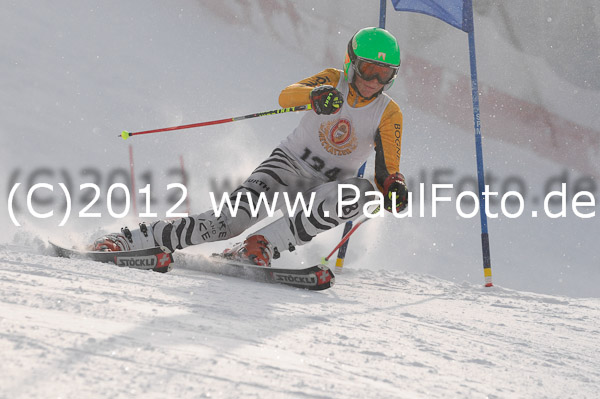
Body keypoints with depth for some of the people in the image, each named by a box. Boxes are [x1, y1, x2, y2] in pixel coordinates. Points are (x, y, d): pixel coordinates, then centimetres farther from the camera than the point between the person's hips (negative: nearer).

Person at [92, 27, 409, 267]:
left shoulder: (389, 115, -6)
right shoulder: (333, 81, -7)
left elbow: (386, 171, -11)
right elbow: (285, 97, -26)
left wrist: (393, 187, -35)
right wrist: (315, 95, -48)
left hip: (327, 185, 1)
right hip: (287, 163, -1)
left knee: (359, 193, -35)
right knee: (234, 219, -25)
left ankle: (260, 246, -38)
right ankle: (129, 239, -20)